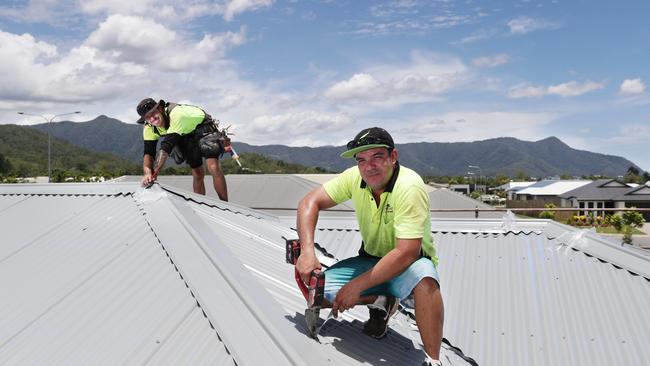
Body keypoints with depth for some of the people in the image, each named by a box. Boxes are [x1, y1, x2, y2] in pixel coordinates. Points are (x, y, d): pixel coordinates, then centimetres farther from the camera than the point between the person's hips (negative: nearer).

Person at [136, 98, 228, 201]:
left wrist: (154, 173, -50)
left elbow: (166, 147, -46)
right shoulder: (149, 128, -18)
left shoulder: (176, 114, -40)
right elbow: (148, 152, -22)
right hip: (186, 135, 7)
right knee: (197, 173, 3)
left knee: (213, 167, -22)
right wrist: (147, 173, -43)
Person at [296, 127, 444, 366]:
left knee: (424, 280, -42)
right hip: (371, 259, 6)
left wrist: (357, 286, -31)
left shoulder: (409, 187, -27)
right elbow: (311, 201, -6)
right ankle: (379, 302, 9)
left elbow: (406, 253, -32)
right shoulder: (355, 177, -10)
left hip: (410, 263, -6)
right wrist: (307, 251, -22)